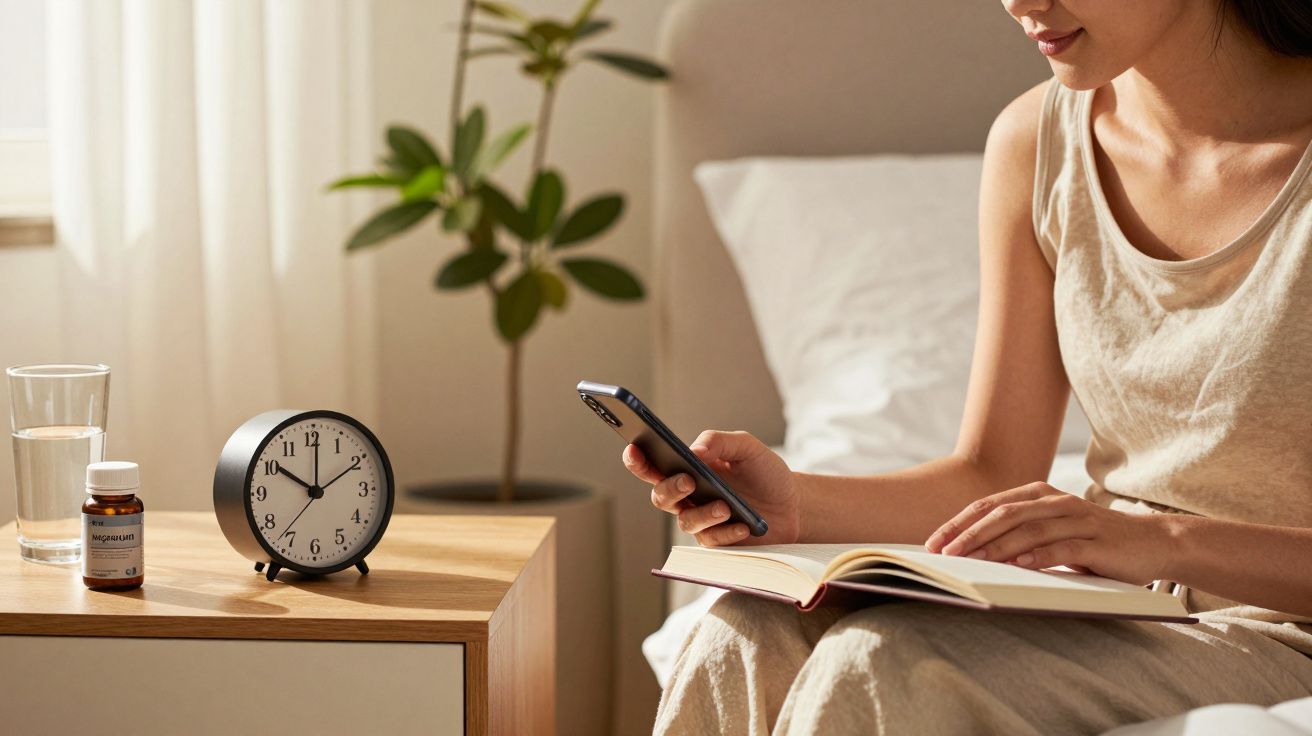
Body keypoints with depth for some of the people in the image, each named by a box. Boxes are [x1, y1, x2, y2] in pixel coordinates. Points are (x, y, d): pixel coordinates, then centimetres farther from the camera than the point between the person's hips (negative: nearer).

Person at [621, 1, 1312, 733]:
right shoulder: (1037, 139, 3)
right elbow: (994, 476, 6)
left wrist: (1167, 541, -30)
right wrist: (796, 505, -11)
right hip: (1107, 605, 5)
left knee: (884, 665, -29)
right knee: (751, 637, -22)